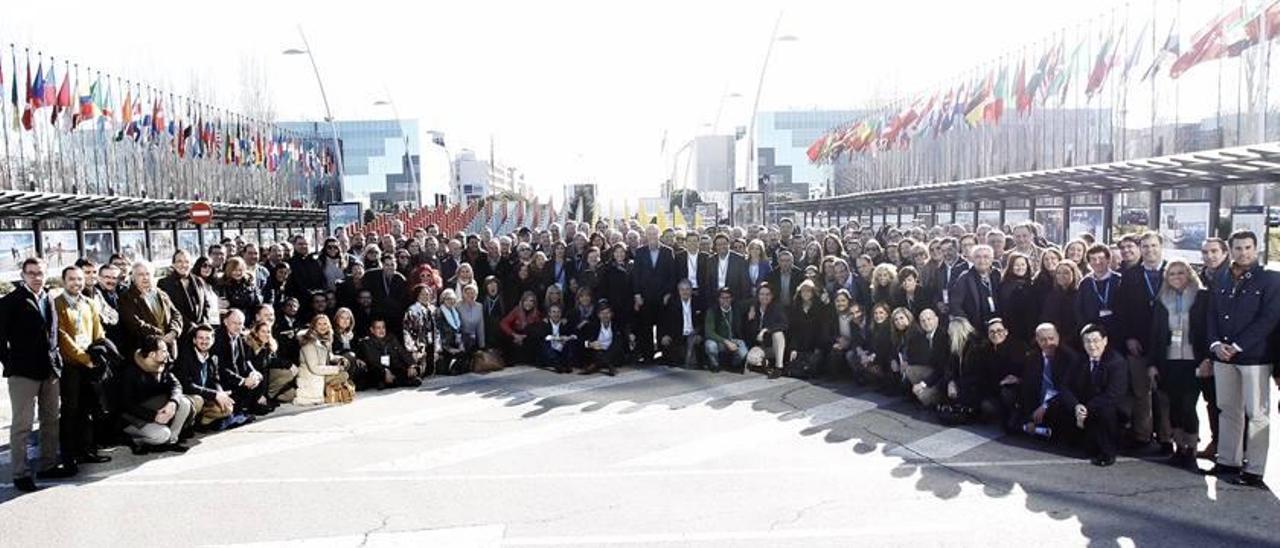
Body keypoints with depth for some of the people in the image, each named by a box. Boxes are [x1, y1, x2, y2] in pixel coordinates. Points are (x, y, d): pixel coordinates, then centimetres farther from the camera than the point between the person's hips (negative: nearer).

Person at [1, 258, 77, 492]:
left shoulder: (49, 300, 12)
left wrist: (56, 362, 11)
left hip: (50, 370, 6)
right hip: (23, 372, -6)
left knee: (51, 421, 12)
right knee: (22, 424, -2)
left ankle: (48, 466, 23)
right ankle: (20, 474, 5)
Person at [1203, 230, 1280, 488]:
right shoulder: (1221, 279, 11)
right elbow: (1212, 314, 10)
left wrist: (1236, 346, -15)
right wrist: (1216, 344, -6)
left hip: (1255, 356, -4)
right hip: (1223, 356, 4)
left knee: (1256, 413, -2)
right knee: (1227, 410, 11)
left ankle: (1254, 470, 2)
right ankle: (1227, 461, 19)